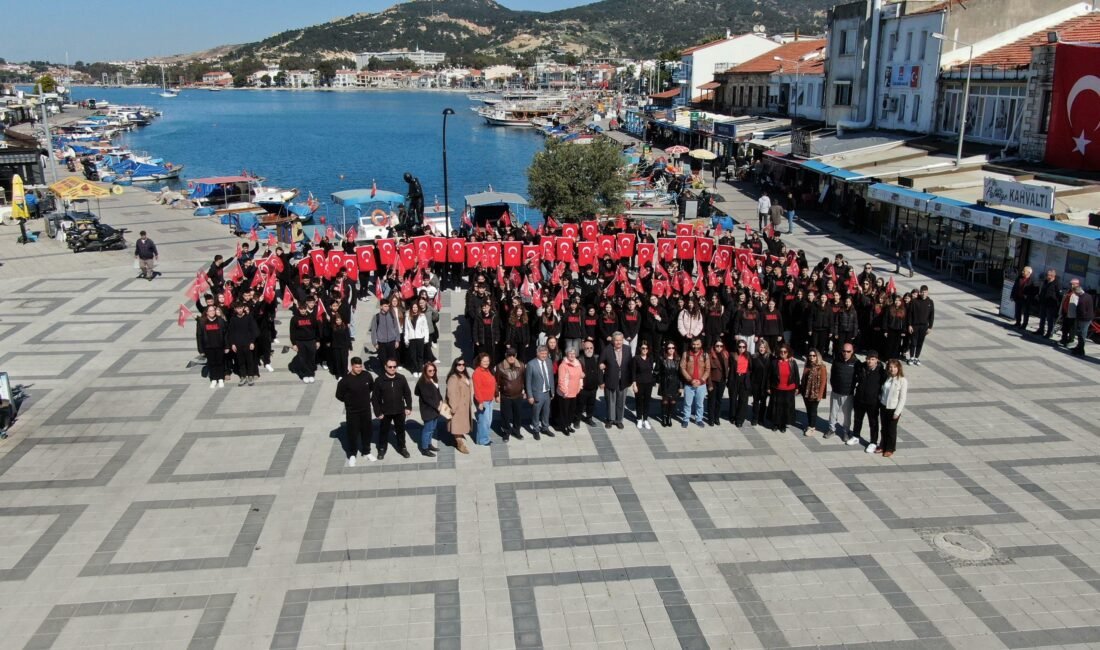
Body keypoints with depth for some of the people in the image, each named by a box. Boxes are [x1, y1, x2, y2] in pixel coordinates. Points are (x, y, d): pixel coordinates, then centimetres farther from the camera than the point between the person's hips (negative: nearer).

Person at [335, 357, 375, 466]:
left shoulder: (367, 376, -10)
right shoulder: (345, 380, -20)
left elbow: (372, 387, 11)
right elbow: (339, 395, -8)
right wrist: (350, 401, 0)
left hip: (366, 409, 3)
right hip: (352, 411, -3)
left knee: (367, 431, 15)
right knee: (352, 433, 6)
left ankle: (366, 452, 35)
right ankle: (352, 455, 25)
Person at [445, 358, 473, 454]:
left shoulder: (465, 376, 11)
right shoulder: (453, 378, -18)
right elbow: (451, 393, -21)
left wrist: (470, 403, 17)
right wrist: (453, 407, -23)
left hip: (465, 405, 9)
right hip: (458, 405, -9)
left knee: (462, 423, 17)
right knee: (458, 424, -3)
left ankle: (459, 439, 31)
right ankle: (460, 444, 1)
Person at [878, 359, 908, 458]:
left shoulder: (902, 380, -15)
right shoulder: (887, 378, 1)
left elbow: (902, 398, -13)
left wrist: (897, 412, -14)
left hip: (893, 409, -5)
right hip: (884, 407, 5)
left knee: (892, 430, 9)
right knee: (884, 428, 15)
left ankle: (890, 449, 23)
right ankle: (883, 446, 30)